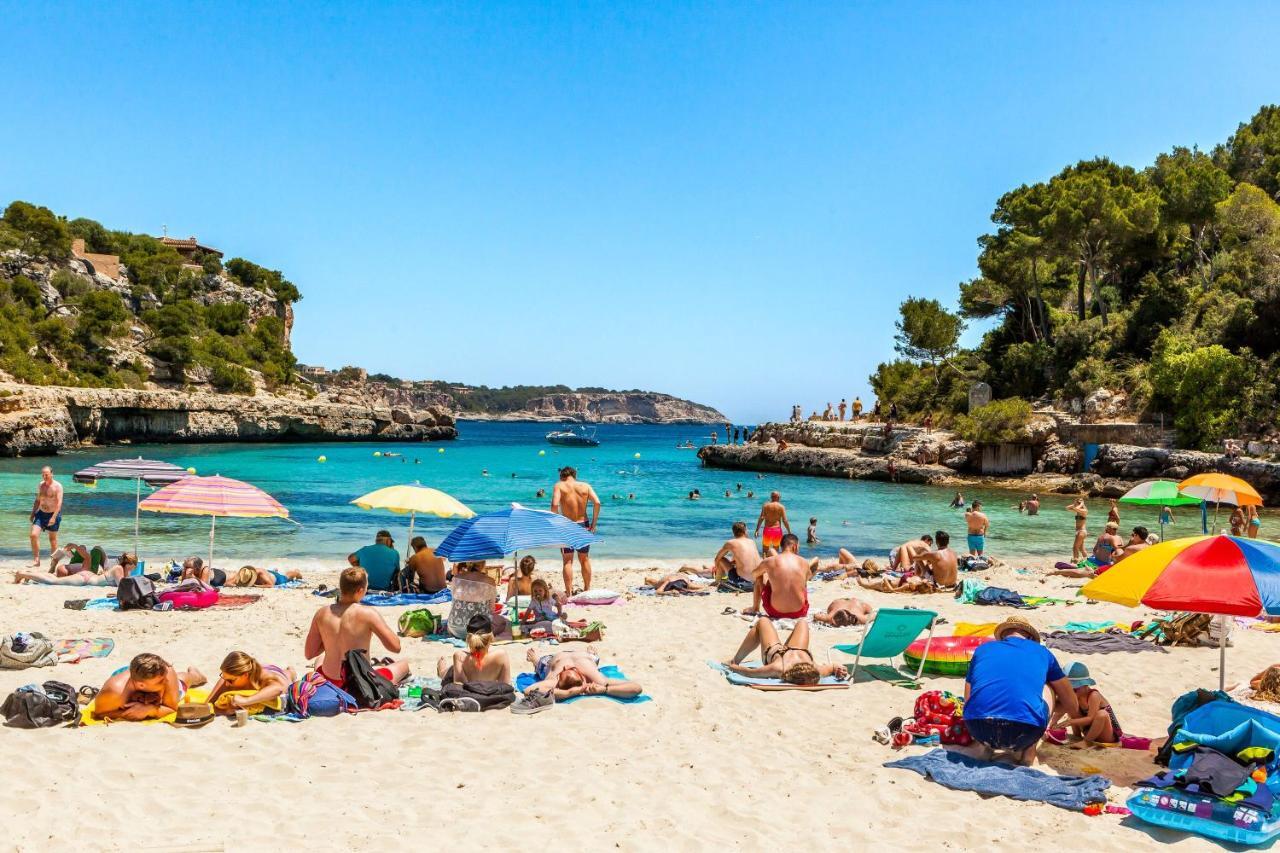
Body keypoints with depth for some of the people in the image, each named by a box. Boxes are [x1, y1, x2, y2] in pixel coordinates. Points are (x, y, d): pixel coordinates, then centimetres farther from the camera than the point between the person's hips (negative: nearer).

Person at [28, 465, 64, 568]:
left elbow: (59, 502, -18)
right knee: (34, 535, -12)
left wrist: (54, 517, -26)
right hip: (41, 513, 5)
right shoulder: (41, 485, 6)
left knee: (52, 539, 6)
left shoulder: (57, 486, -12)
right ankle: (36, 560, -6)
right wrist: (32, 514, 11)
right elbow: (37, 501, 16)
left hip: (53, 514, -5)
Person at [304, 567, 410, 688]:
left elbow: (309, 654, 2)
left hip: (329, 683, 3)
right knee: (403, 664, 22)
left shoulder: (322, 613, -5)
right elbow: (396, 647, -15)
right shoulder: (368, 614, -18)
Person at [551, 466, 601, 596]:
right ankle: (587, 589, 28)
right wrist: (593, 523, -3)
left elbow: (554, 505, -20)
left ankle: (569, 592, 3)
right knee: (585, 560, 18)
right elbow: (597, 503, -10)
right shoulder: (585, 486, 2)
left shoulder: (559, 486, -4)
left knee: (567, 561, 5)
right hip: (583, 525, 3)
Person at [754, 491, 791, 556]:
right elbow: (785, 521, -5)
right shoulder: (781, 507, -1)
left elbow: (761, 518, -7)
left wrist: (757, 529, -6)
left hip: (767, 529, 0)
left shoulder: (766, 505, 1)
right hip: (777, 529, 0)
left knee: (765, 549, 8)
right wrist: (789, 532, 2)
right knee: (776, 549, 14)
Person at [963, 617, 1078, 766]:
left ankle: (987, 747, 15)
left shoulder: (982, 649, 25)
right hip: (1024, 731, -2)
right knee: (1047, 689, 29)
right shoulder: (1042, 652, 23)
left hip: (979, 731, 2)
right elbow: (1072, 704, 30)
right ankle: (1028, 750, 14)